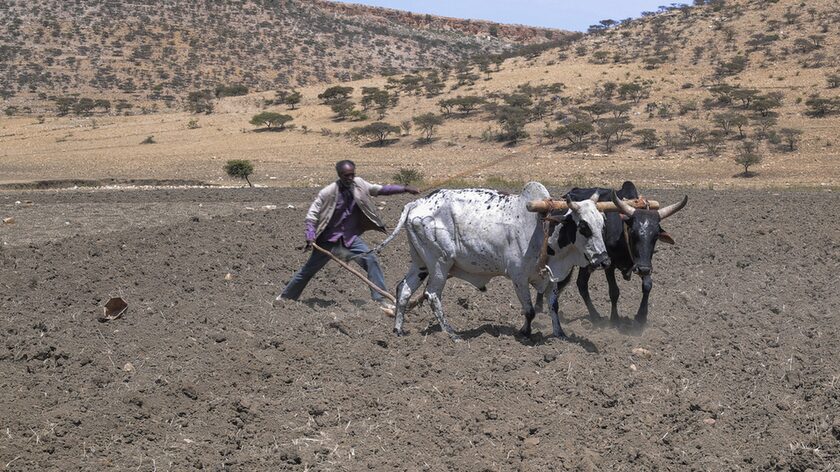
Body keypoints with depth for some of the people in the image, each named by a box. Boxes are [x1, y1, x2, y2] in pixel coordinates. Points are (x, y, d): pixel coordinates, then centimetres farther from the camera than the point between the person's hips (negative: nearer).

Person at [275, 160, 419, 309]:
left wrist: (404, 188, -1)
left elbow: (379, 189, 5)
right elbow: (312, 214, -14)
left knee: (371, 260, -13)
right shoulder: (328, 193, -19)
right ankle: (286, 296, 26)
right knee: (309, 269, 7)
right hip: (329, 239, -3)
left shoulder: (358, 184, -6)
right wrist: (310, 237, -24)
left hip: (350, 238, 3)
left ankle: (380, 299, -6)